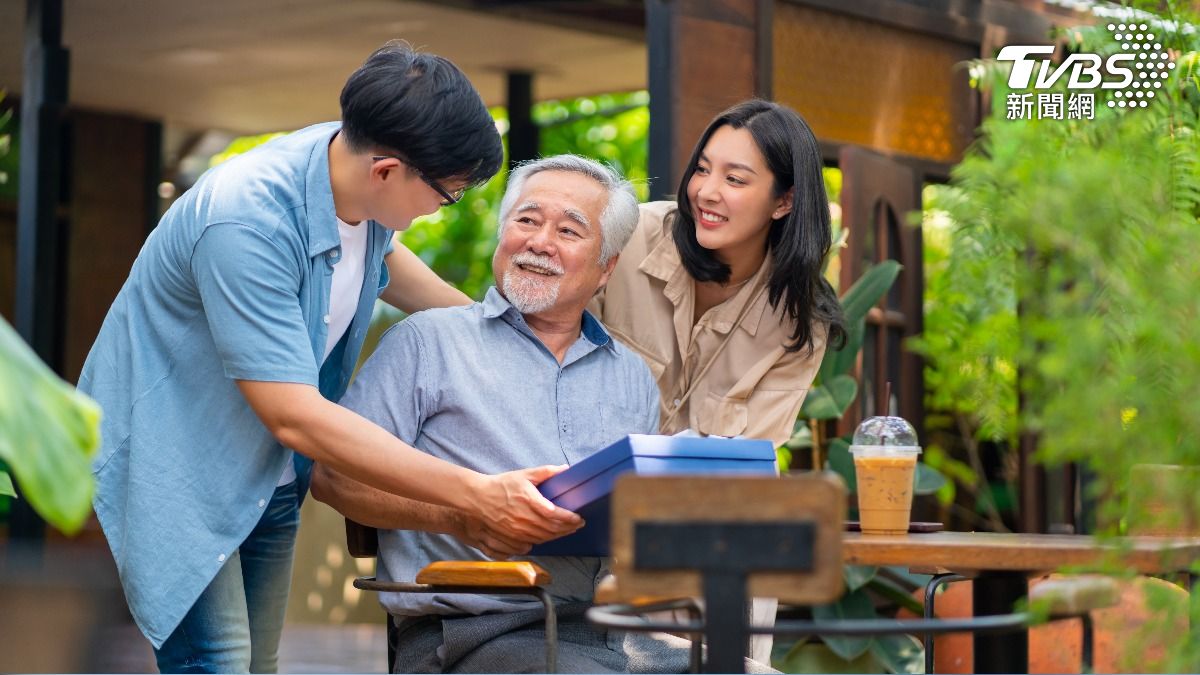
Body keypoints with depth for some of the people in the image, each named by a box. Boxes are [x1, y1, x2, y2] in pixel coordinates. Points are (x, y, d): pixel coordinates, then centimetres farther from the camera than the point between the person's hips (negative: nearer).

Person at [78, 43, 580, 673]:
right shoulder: (246, 220, -32)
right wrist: (478, 495, -38)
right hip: (173, 469, -8)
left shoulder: (360, 176, -6)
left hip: (268, 476, 8)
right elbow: (296, 417, -35)